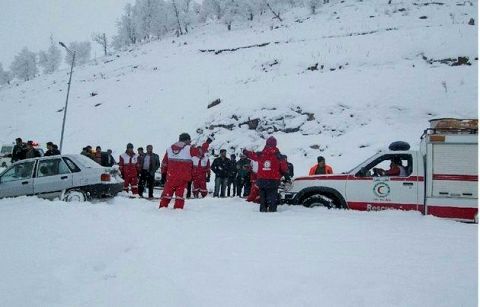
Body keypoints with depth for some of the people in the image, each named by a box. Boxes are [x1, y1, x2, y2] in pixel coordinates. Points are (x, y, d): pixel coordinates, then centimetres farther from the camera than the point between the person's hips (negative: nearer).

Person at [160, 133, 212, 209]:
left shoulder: (169, 149, 9)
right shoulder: (189, 149, -7)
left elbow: (164, 162, 13)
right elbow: (200, 151, -1)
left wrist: (163, 173, 21)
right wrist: (207, 142, 11)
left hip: (170, 176, 4)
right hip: (183, 177, -4)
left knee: (168, 192, 11)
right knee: (180, 193, 4)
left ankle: (162, 206, 11)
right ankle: (178, 208, 2)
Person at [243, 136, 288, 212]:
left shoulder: (260, 155, -1)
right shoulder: (278, 156, -7)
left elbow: (252, 155, 18)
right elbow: (284, 167, -3)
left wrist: (245, 151, 36)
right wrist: (286, 174, 12)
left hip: (262, 180, 3)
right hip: (274, 180, -3)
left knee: (263, 195, 15)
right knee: (272, 196, 2)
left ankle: (263, 209, 17)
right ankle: (272, 209, -2)